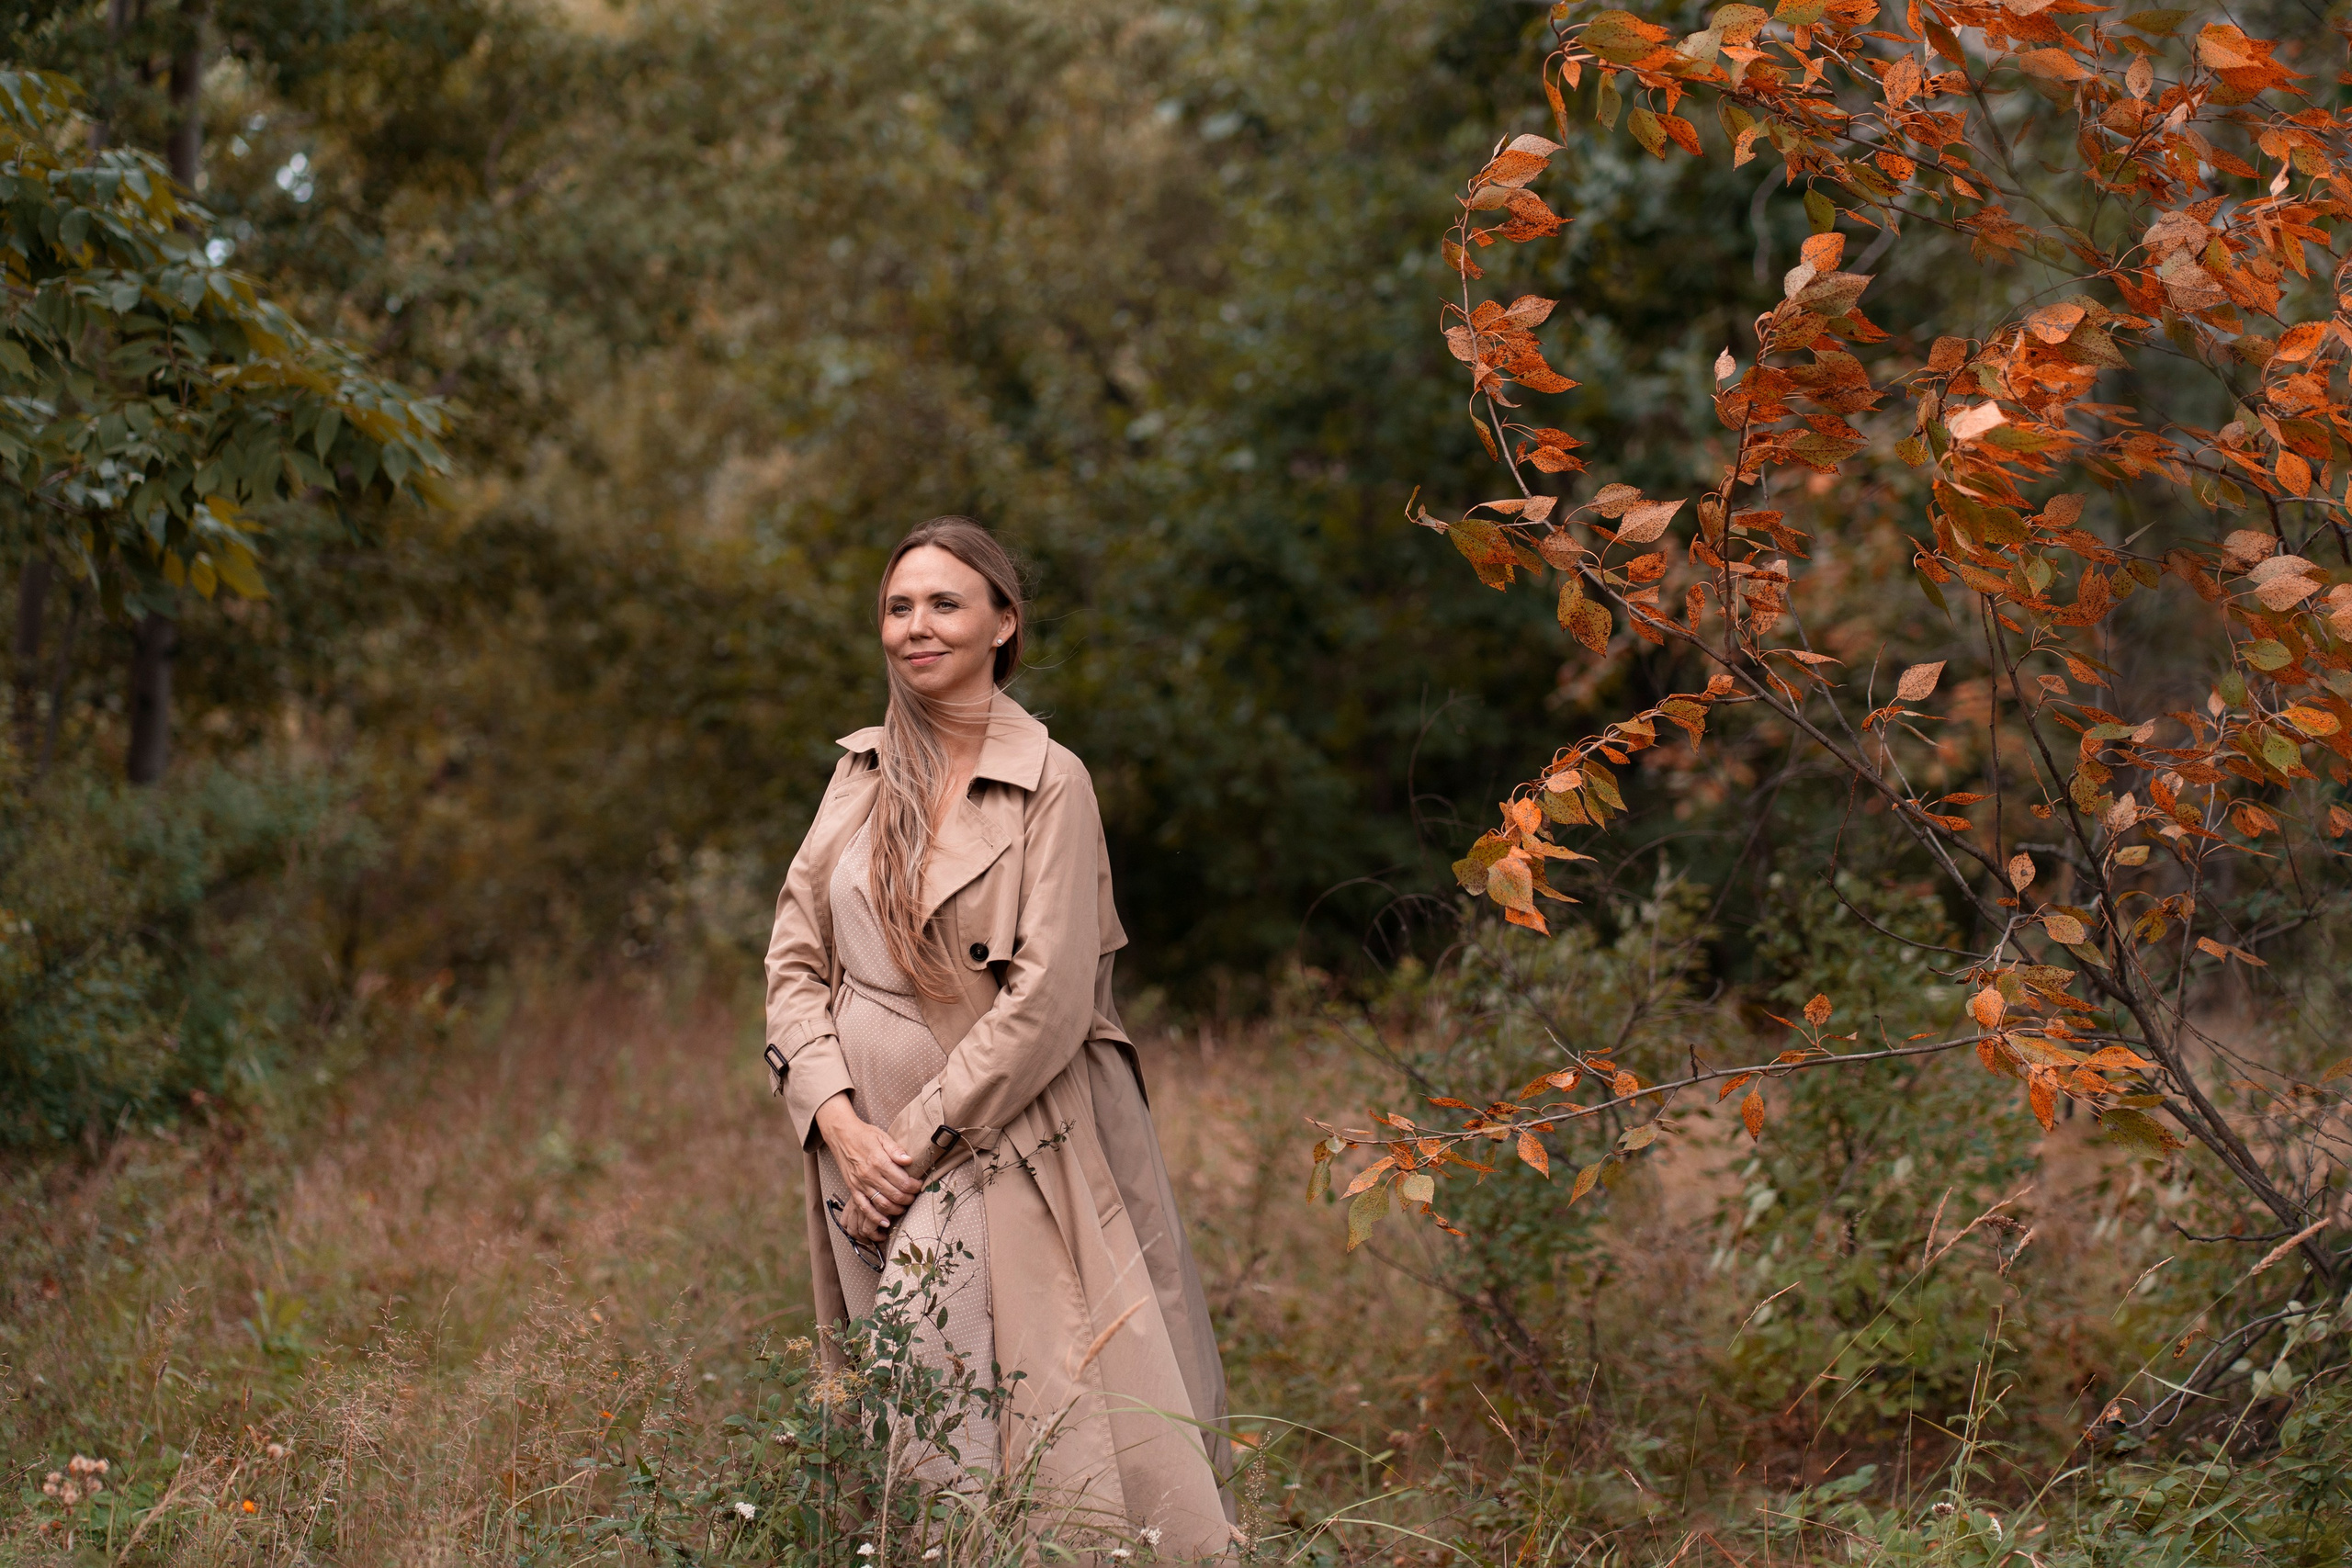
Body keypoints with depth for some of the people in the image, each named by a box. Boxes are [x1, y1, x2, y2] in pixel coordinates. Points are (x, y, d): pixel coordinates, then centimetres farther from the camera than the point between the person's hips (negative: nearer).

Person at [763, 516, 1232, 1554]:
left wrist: (916, 1142, -13)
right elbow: (796, 960, 8)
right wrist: (841, 1124, -7)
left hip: (996, 1148, -5)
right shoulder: (862, 774, 10)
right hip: (870, 1146, 5)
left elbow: (1047, 1002, -12)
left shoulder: (1050, 785, -5)